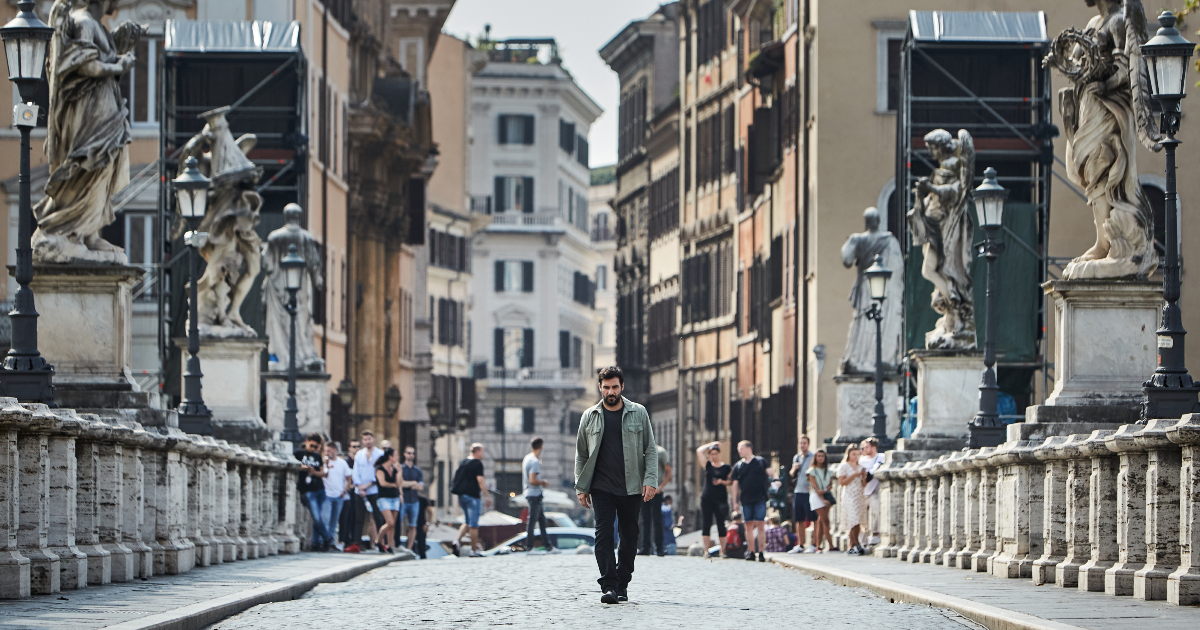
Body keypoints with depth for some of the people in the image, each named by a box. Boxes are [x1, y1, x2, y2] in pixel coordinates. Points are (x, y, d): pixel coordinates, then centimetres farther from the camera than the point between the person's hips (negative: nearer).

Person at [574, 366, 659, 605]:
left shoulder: (638, 413, 5)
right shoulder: (590, 416, 7)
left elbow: (650, 450, 6)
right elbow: (581, 455, 12)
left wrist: (650, 481, -5)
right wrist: (581, 487, 5)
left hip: (631, 487, 1)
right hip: (602, 487, 0)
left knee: (630, 537, 5)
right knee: (603, 534, -13)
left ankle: (623, 585, 18)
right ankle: (609, 585, -16)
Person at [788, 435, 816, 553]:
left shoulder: (813, 457, -3)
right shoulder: (796, 457, 15)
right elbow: (792, 474, 22)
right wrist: (794, 469, 0)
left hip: (809, 491, -6)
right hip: (798, 492, 6)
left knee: (813, 519, -7)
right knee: (799, 520, 10)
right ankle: (800, 545, 17)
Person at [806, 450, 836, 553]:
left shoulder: (828, 471, 14)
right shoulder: (812, 470, 1)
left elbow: (831, 485, 7)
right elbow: (815, 486, -6)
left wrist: (825, 490, -15)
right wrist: (823, 499, -14)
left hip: (827, 495, 4)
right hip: (817, 497, -4)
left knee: (821, 522, 1)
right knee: (825, 521, -11)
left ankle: (817, 546, 3)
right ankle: (831, 546, -15)